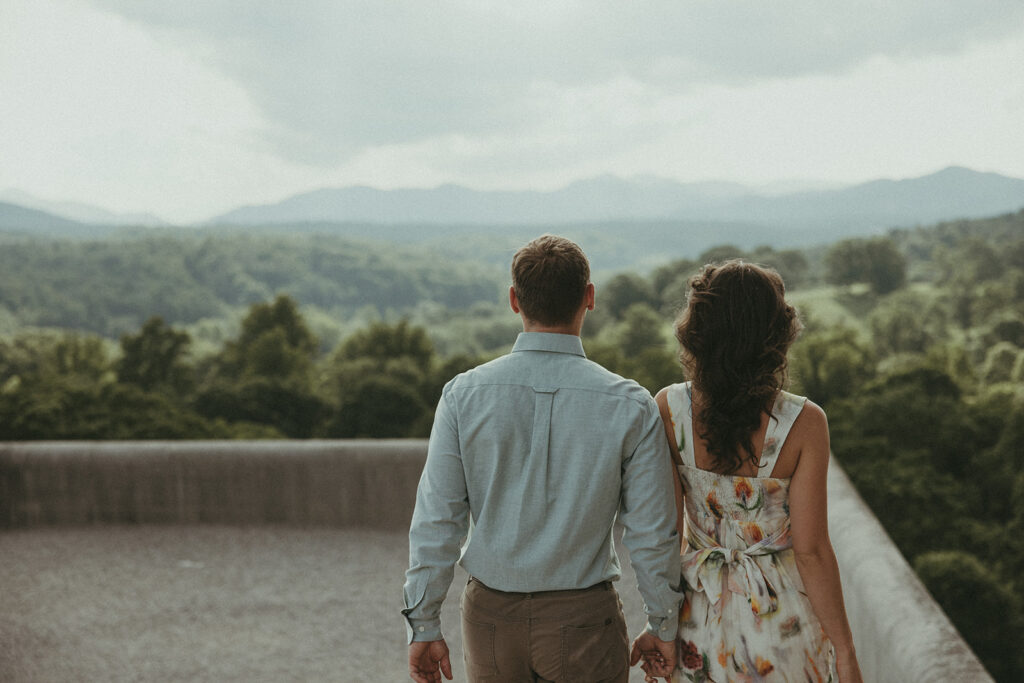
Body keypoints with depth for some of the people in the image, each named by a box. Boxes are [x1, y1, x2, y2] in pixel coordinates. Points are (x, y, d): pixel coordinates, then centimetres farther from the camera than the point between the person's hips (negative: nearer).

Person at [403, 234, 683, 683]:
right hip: (583, 621, -2)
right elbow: (652, 533, -5)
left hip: (490, 617, 2)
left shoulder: (463, 395, -8)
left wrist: (424, 626, 3)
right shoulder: (629, 407, -11)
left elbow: (435, 522, -7)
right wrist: (663, 627, 9)